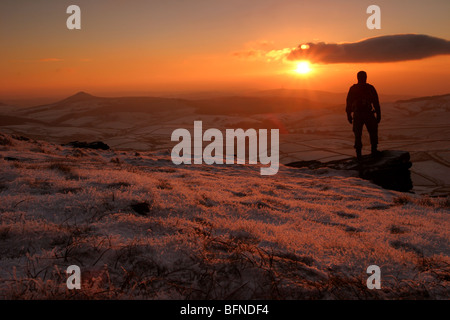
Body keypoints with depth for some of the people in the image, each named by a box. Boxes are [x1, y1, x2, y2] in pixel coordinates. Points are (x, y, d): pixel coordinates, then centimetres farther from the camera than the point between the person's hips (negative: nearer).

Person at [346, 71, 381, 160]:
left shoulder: (353, 89, 2)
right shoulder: (370, 88, -1)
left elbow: (349, 103, 1)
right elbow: (376, 103, -2)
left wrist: (349, 116, 7)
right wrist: (378, 115, 2)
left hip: (357, 115, 1)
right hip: (368, 114, -1)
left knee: (358, 135, 8)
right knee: (373, 132, 18)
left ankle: (358, 154, 3)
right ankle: (374, 150, 20)